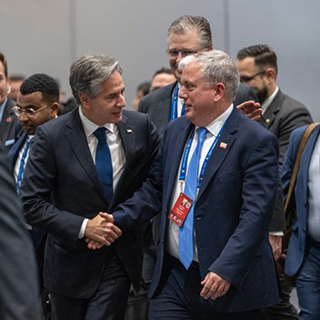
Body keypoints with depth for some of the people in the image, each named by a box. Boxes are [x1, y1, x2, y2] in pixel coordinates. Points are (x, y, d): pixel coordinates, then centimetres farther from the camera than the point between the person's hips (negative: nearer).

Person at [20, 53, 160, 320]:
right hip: (71, 261, 0)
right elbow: (32, 204, -12)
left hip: (121, 255, 0)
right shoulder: (51, 136, -13)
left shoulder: (140, 126, -7)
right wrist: (83, 227, -20)